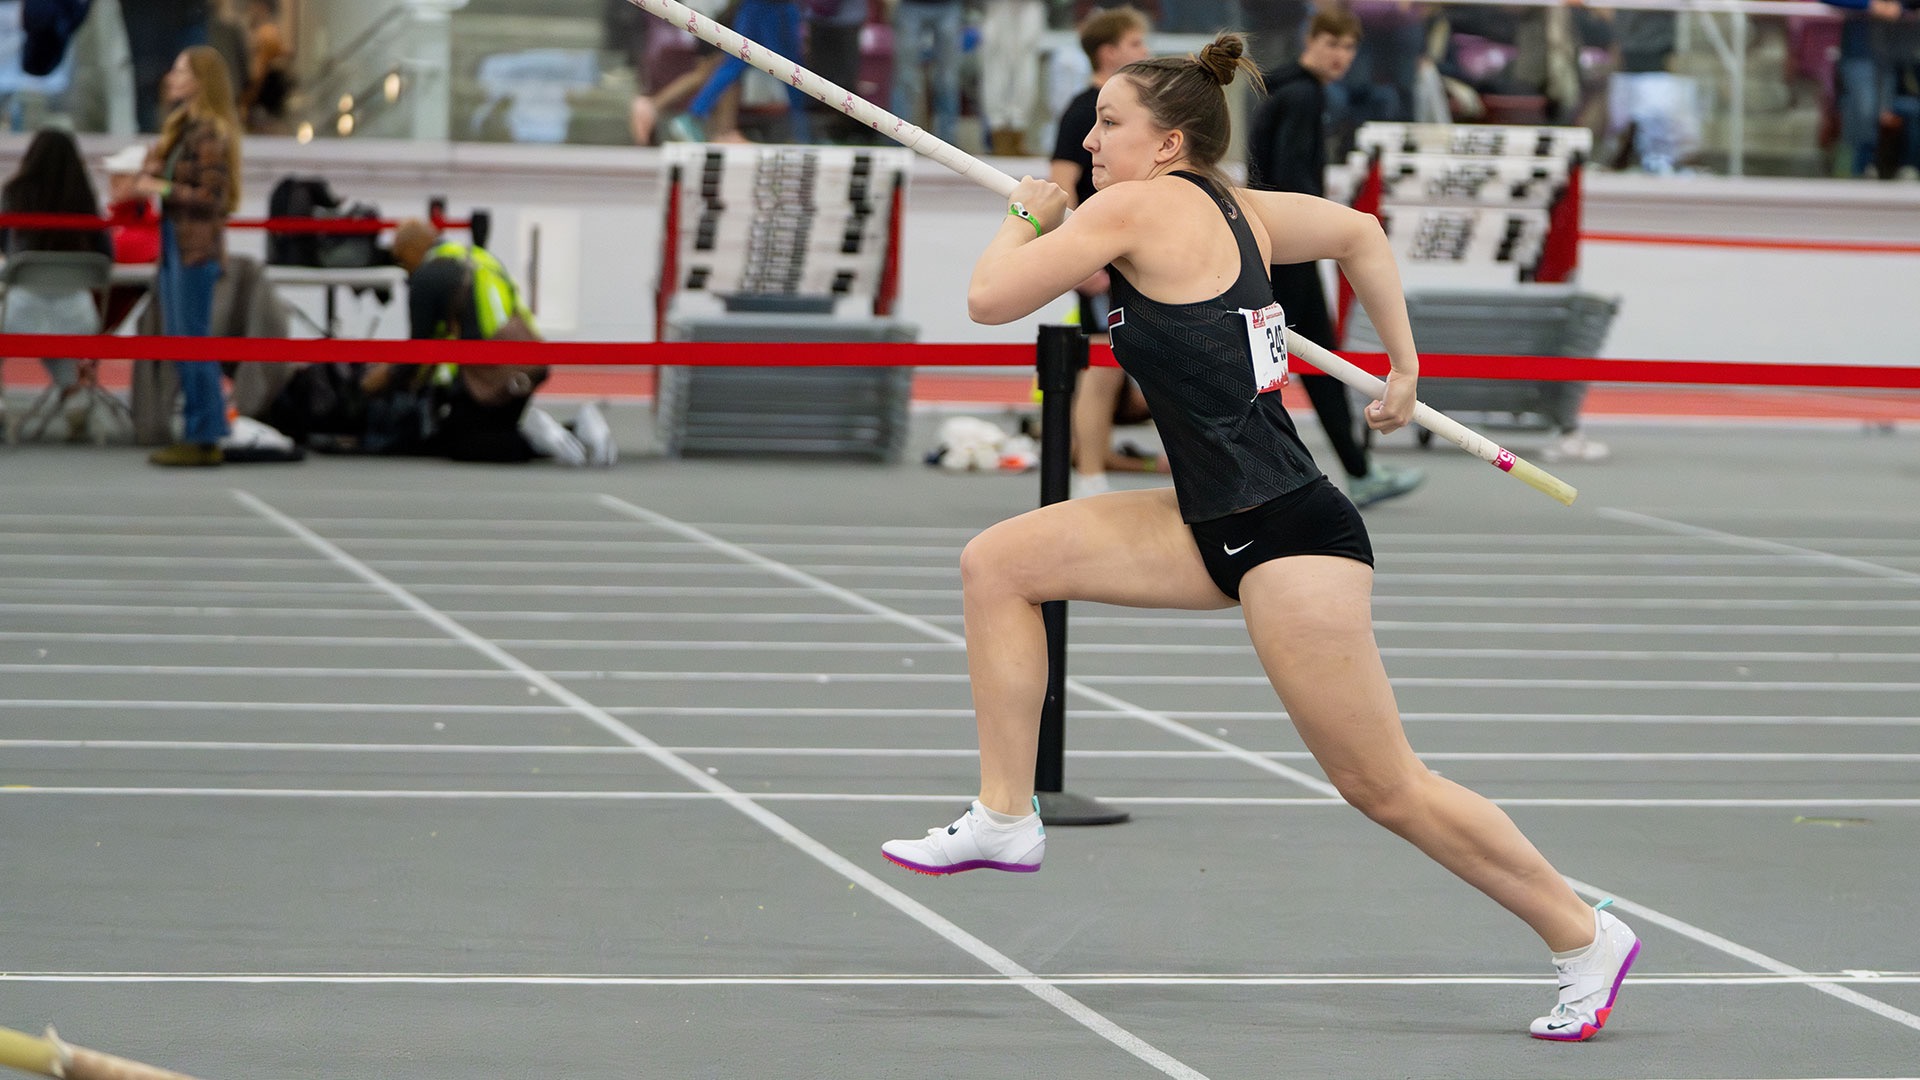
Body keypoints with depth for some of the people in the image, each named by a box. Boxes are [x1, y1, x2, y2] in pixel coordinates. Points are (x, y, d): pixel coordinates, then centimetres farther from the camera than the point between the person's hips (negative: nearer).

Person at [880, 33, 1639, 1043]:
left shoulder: (1137, 207, -12)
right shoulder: (1234, 206, 11)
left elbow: (990, 298, -10)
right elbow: (1361, 232, 25)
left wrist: (1025, 215, 9)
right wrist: (1403, 367, 30)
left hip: (1287, 535, -10)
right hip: (1217, 524, 10)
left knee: (1383, 786, -1)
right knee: (998, 564, 5)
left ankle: (1585, 935, 10)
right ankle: (1006, 818, 10)